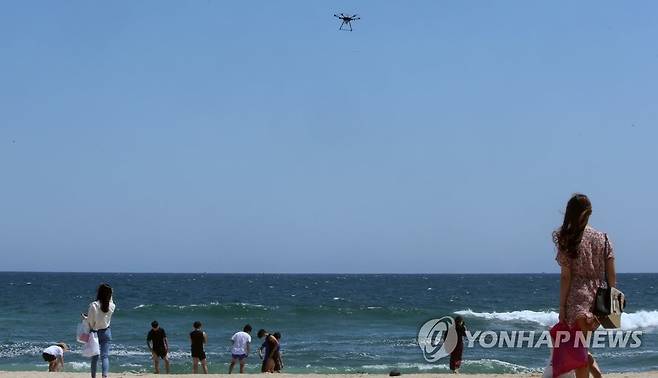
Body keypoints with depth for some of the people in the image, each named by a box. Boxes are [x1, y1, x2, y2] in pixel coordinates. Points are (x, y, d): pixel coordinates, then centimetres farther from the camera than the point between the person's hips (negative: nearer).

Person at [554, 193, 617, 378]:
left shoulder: (567, 240, -6)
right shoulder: (603, 238, 4)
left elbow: (566, 276, -8)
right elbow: (611, 274, 4)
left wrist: (562, 306, -4)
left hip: (578, 299, -5)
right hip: (599, 299, 5)